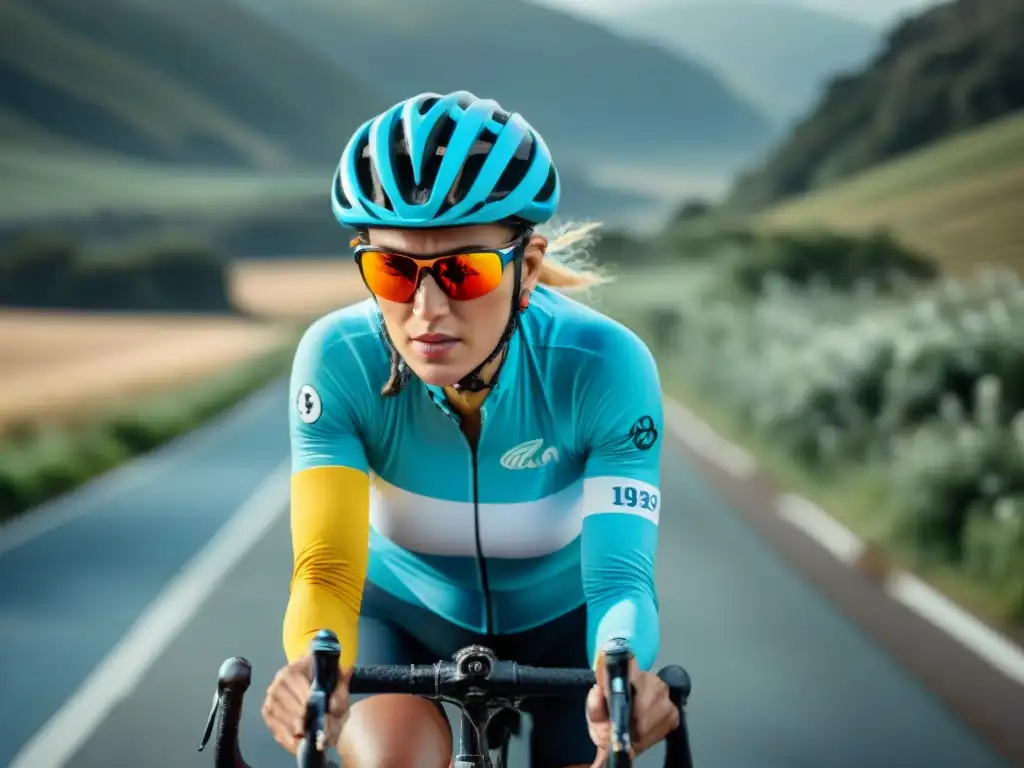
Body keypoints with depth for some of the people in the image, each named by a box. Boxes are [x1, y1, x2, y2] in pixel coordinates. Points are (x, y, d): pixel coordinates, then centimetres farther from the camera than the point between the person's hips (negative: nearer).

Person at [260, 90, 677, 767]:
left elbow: (619, 576, -35)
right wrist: (316, 667, -59)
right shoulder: (340, 362, -30)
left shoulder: (603, 367, -31)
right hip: (404, 605, -1)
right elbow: (326, 569, -36)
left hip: (560, 616, 1)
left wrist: (621, 670, -58)